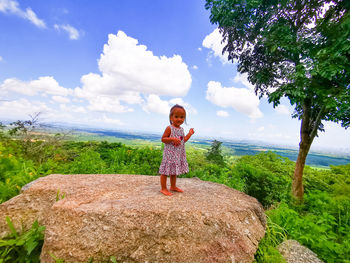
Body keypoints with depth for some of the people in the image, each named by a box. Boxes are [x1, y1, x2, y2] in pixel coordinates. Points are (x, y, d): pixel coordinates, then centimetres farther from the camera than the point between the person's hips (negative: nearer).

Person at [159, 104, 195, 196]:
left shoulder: (181, 129, 10)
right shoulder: (169, 128, -12)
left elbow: (183, 140, 18)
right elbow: (163, 139, -13)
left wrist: (189, 134, 10)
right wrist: (172, 139, -26)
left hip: (179, 154, 7)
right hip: (169, 153, -7)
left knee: (174, 171, 19)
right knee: (166, 171, 0)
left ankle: (173, 186, 34)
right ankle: (163, 188, 14)